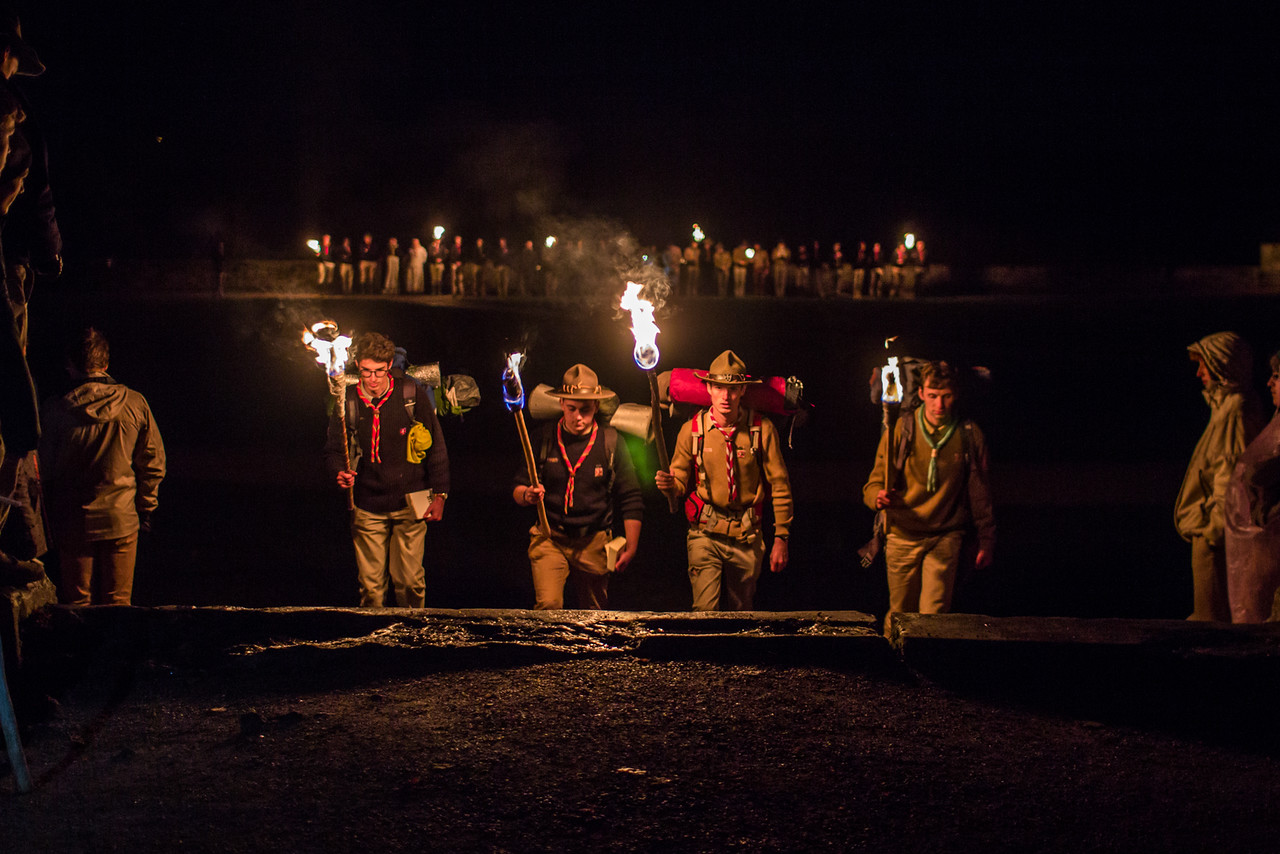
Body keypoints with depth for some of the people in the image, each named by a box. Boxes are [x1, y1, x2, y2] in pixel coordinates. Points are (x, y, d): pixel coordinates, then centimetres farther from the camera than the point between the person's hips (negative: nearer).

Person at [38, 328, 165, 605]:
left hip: (72, 523, -1)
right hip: (121, 520, 1)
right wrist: (145, 509, 14)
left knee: (76, 603, 10)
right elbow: (153, 463, 2)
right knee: (117, 603, 11)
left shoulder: (56, 411, -12)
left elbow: (43, 470, -3)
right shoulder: (135, 404, -7)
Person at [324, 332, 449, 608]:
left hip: (409, 504, -1)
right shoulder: (347, 402, 0)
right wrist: (340, 472, -11)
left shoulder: (412, 395, -4)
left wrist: (439, 494, 0)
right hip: (368, 508, 1)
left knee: (410, 580, -2)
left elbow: (436, 447, 3)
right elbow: (333, 449, 11)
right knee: (370, 584, 1)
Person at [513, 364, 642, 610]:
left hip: (594, 543, 1)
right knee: (548, 605, -20)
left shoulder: (611, 442, -1)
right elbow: (517, 490, 7)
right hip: (550, 538, -1)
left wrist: (631, 548, -1)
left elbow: (631, 500, 3)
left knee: (594, 614, 9)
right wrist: (527, 495, -18)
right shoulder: (545, 439, 1)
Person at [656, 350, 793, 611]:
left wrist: (781, 539, -2)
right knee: (705, 611, -14)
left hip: (747, 537, 1)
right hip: (705, 533, -1)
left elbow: (780, 486, 0)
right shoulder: (692, 430, -2)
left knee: (740, 613, 12)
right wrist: (670, 484, -19)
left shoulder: (762, 430, -5)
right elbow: (682, 481, 6)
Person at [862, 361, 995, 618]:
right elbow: (873, 485, 2)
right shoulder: (900, 430, 0)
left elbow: (980, 492, 12)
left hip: (946, 536, -1)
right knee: (900, 615, 6)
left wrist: (986, 540, 12)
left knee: (933, 617, -15)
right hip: (902, 536, 1)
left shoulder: (969, 435, 3)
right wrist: (879, 496, -22)